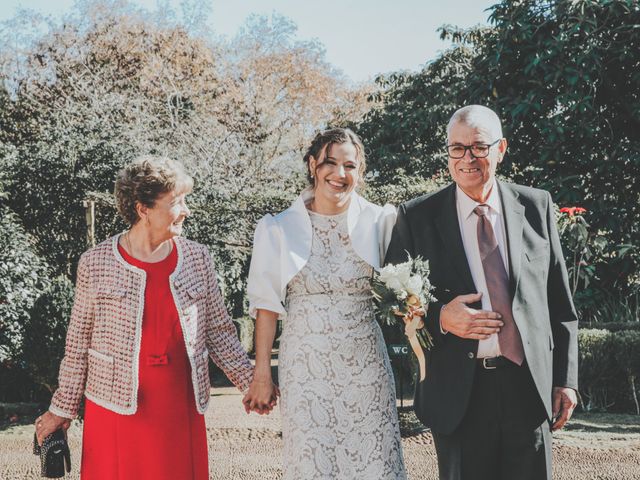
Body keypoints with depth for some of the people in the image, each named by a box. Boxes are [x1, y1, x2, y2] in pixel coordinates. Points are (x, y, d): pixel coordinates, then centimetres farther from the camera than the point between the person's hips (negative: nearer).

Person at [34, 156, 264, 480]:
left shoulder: (196, 259, 3)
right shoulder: (96, 264, -3)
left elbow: (218, 331, 10)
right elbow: (78, 342, 4)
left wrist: (251, 383, 3)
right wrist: (62, 409, 6)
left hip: (180, 410, 2)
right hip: (115, 408, -2)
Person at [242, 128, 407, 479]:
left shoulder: (380, 221, 1)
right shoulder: (278, 229, 1)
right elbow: (267, 304, 3)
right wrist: (262, 374, 1)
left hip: (366, 367, 0)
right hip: (306, 368, 0)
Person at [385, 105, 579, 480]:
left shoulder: (536, 206, 6)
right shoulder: (417, 217, 1)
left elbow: (561, 303, 9)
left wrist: (566, 378, 5)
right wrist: (439, 318, -16)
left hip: (529, 385, 1)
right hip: (458, 393, -1)